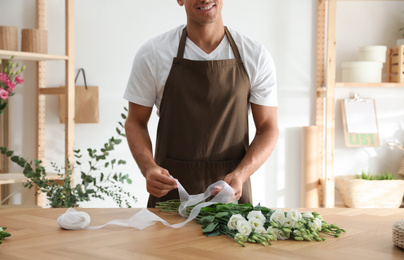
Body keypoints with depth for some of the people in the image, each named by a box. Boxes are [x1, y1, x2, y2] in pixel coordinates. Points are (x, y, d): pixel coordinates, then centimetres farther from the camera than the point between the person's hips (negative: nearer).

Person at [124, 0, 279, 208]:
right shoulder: (152, 54, -3)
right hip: (169, 190, 0)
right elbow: (135, 122, 4)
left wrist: (240, 175, -17)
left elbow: (267, 129, 0)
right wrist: (148, 169, -15)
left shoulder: (256, 57, -2)